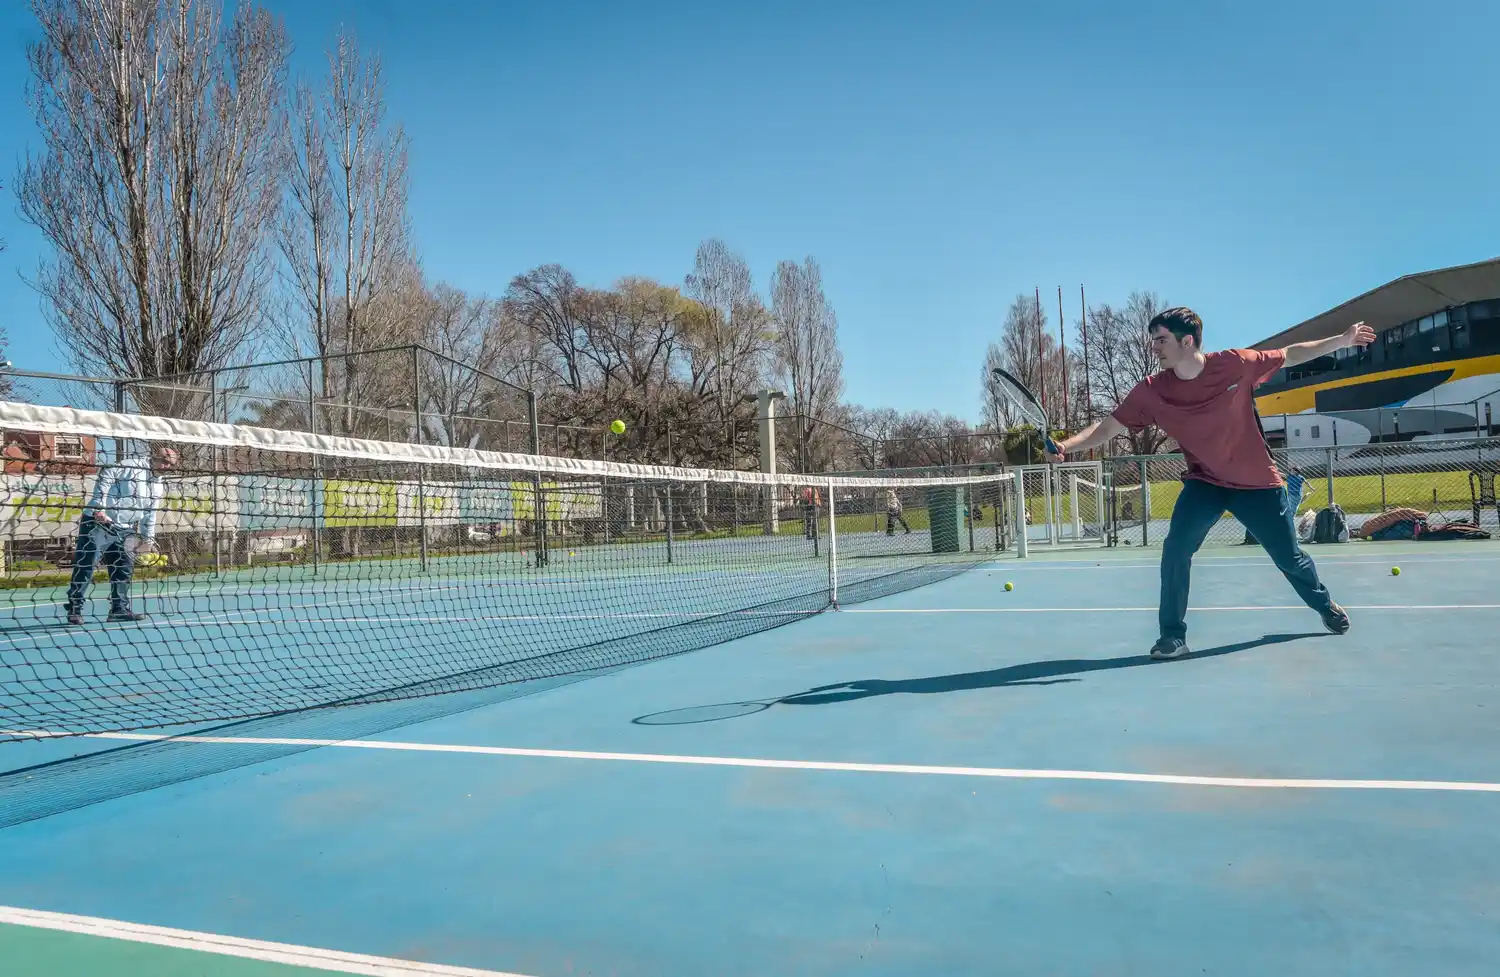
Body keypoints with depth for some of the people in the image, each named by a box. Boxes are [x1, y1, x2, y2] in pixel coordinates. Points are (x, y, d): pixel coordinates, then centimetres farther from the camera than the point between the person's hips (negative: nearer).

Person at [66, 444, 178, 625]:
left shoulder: (159, 486, 14)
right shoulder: (133, 465, -9)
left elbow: (150, 515, 19)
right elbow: (104, 478, -16)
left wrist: (148, 538, 13)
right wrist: (99, 507, -22)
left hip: (125, 531, 7)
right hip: (98, 522, -7)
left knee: (124, 570, 5)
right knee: (85, 567, -4)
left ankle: (119, 609, 14)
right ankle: (74, 610, 4)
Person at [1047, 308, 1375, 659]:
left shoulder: (1236, 364, -20)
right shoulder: (1151, 391, -17)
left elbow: (1291, 355, -2)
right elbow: (1106, 428, -16)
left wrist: (1343, 340, -3)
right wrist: (1065, 446, -32)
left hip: (1258, 483, -1)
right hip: (1204, 482, 1)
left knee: (1290, 558, 12)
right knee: (1175, 550, -21)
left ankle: (1326, 606, 46)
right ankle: (1173, 635, -6)